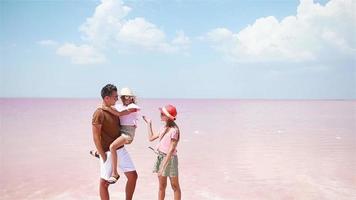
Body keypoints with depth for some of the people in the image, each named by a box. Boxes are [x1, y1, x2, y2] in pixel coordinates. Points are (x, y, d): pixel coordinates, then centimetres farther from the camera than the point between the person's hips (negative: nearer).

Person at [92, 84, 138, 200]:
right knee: (104, 182, 4)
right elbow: (96, 137, -16)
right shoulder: (99, 113, -15)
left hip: (121, 150, 8)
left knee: (133, 176, 8)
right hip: (108, 152, -8)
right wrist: (103, 156, -17)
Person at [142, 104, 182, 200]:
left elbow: (171, 149, -20)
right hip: (160, 157, 8)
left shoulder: (174, 130, -18)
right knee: (161, 186, 13)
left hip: (170, 159, -8)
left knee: (175, 186, 6)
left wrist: (163, 165, -21)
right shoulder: (163, 128, 7)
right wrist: (149, 123, 22)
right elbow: (151, 138, 20)